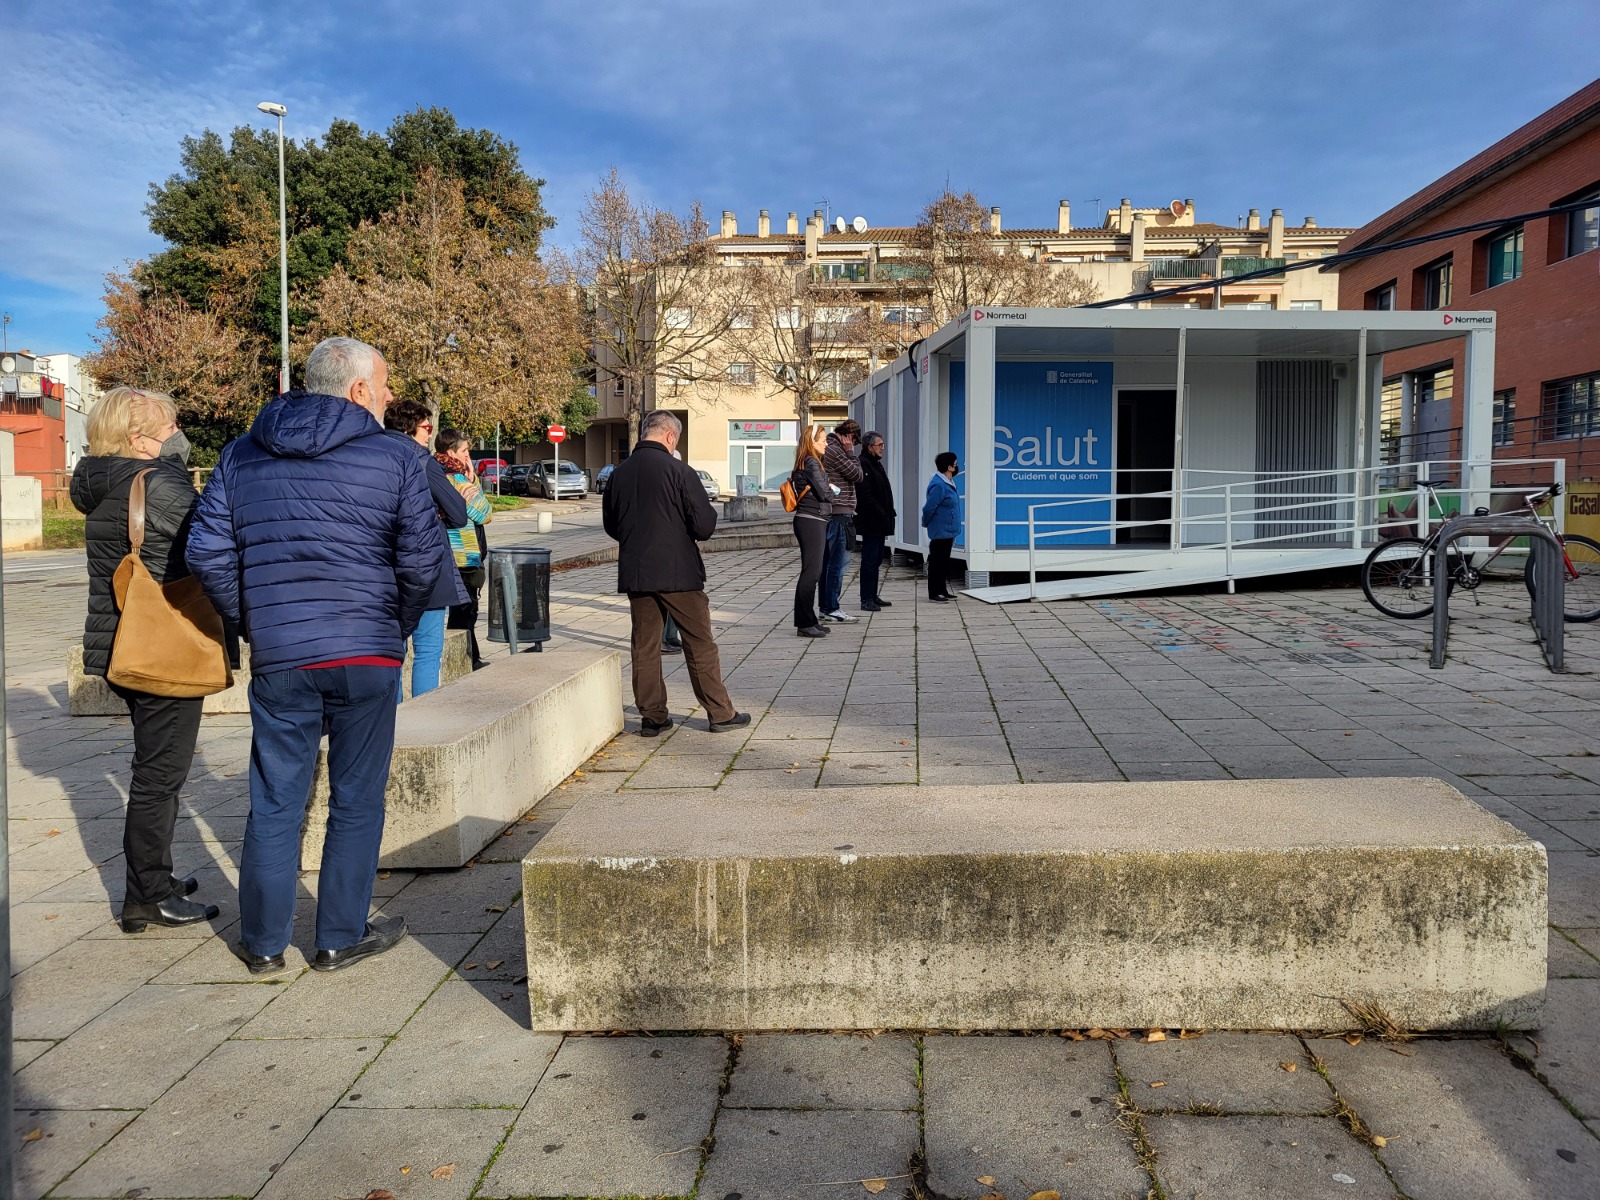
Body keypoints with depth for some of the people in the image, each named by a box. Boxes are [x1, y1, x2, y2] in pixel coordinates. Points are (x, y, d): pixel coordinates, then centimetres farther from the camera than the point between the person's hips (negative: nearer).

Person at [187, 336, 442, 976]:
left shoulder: (241, 455, 7)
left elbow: (208, 552, 3)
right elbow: (422, 561, -7)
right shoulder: (395, 458, -4)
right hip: (367, 657, -3)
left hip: (277, 659, 3)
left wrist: (252, 623, 14)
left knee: (275, 800, 13)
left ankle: (264, 942, 23)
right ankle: (341, 937, 19)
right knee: (356, 801, 9)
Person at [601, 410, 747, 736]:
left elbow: (610, 525, 15)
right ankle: (720, 713, 12)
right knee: (700, 644, 6)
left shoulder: (619, 474, 4)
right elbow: (704, 526, -14)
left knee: (645, 646, 12)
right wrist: (710, 512, 8)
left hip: (634, 573, 5)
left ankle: (652, 716, 15)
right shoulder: (678, 471, -12)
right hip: (678, 573, -4)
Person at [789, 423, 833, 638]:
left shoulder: (807, 463, 18)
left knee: (812, 572, 12)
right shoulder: (812, 463, -12)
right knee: (811, 572, -8)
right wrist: (832, 489, 4)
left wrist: (828, 490, 2)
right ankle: (805, 624, -5)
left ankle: (808, 621, 18)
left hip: (811, 521, 10)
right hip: (812, 521, -10)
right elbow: (823, 492, -15)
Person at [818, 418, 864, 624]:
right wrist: (850, 452, 0)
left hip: (831, 514, 10)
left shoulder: (829, 449, 19)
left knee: (828, 562, 12)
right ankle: (832, 609, -4)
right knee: (836, 563, -7)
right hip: (837, 514, -10)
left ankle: (826, 607, 17)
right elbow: (857, 475, -9)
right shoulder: (834, 451, -13)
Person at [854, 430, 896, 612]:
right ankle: (866, 600, -5)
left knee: (875, 560, 14)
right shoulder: (863, 464, -13)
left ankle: (872, 596, 20)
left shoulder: (875, 464, 20)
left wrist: (888, 515, 12)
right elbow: (866, 497, -20)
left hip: (878, 523, 10)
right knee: (870, 560, -8)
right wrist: (883, 515, -18)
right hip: (871, 523, -10)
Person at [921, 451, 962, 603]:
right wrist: (926, 523, -5)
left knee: (944, 562, 15)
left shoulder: (948, 482, 10)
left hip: (948, 531, 10)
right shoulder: (939, 485, -22)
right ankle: (934, 594, 4)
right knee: (937, 562, -2)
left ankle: (942, 591, 24)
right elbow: (929, 508, -20)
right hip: (940, 532, -10)